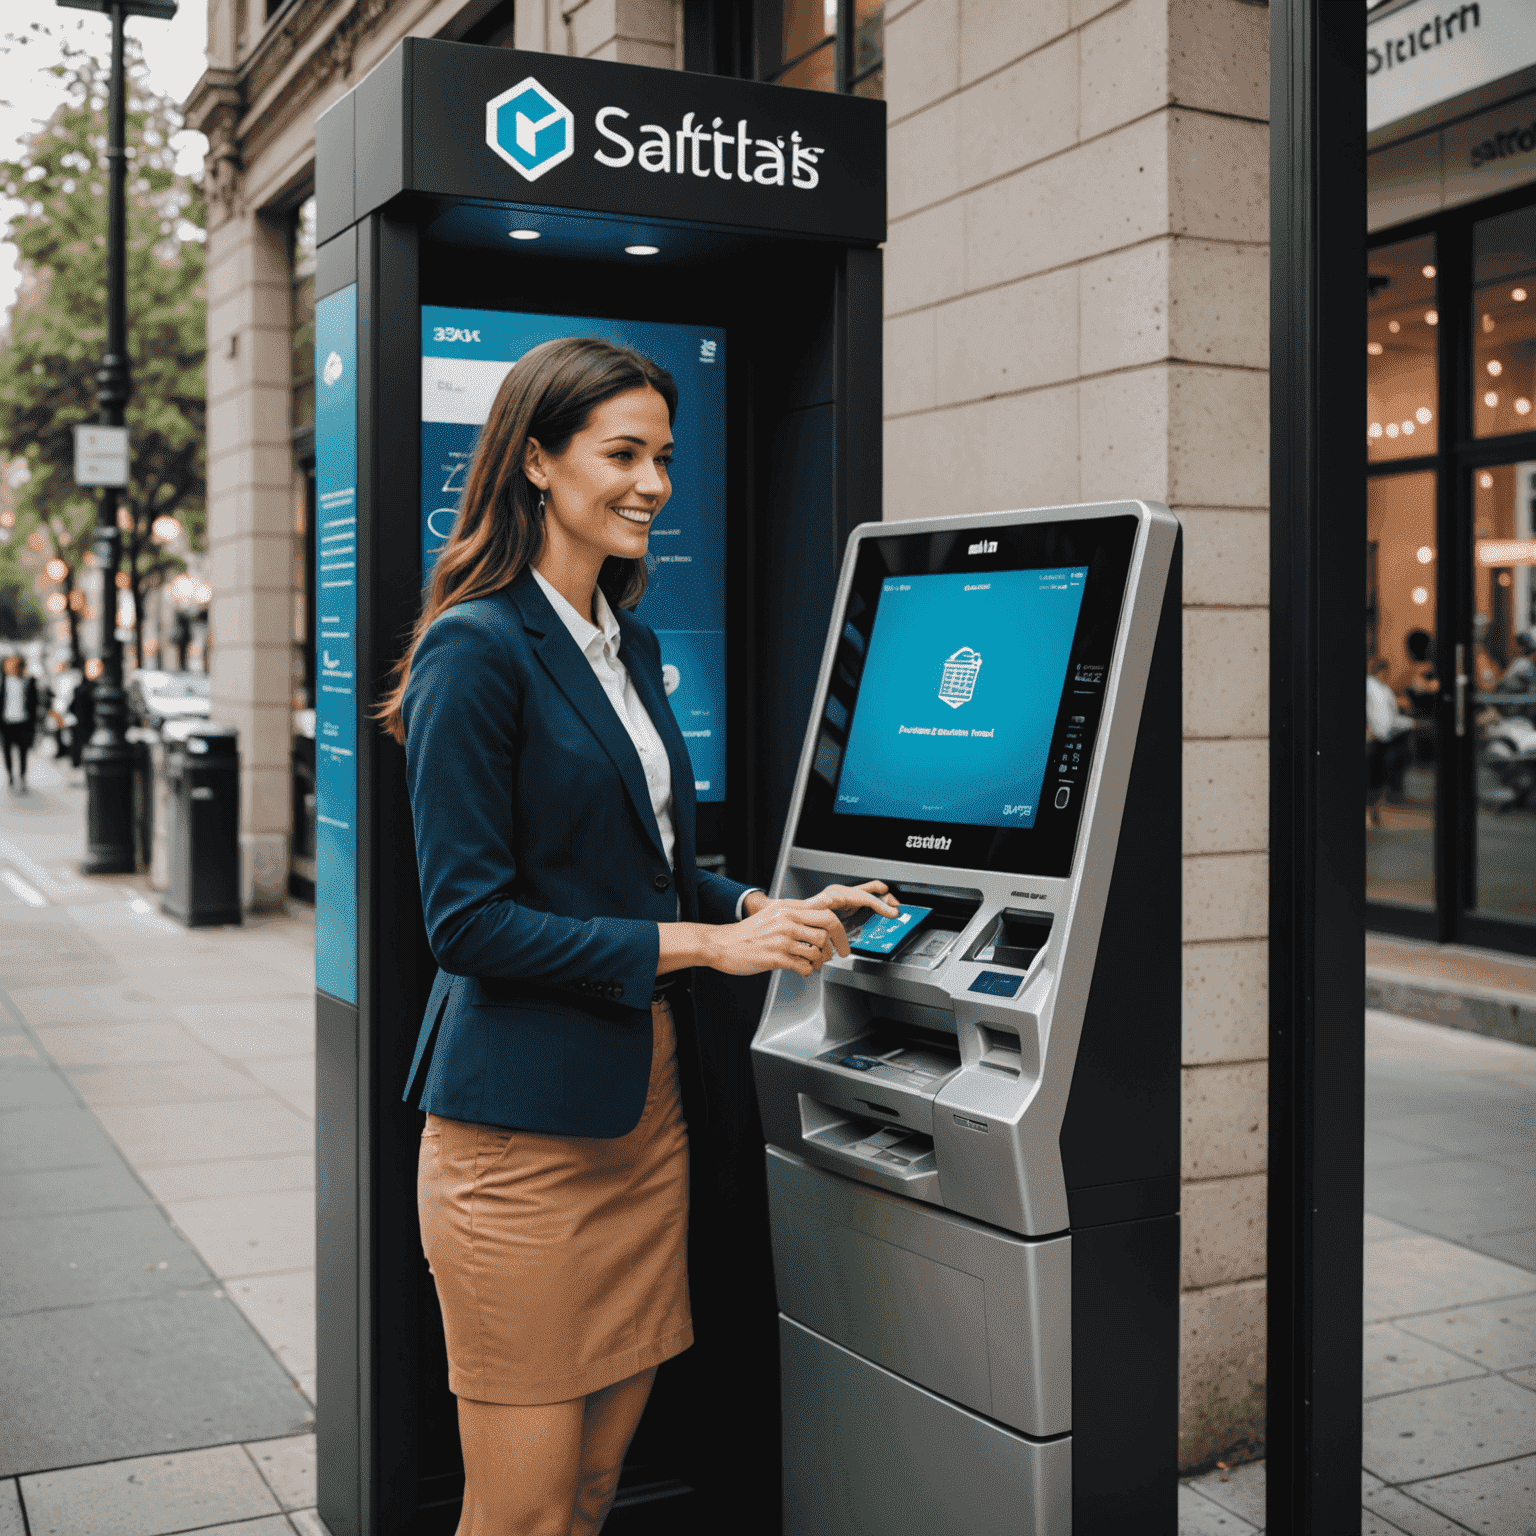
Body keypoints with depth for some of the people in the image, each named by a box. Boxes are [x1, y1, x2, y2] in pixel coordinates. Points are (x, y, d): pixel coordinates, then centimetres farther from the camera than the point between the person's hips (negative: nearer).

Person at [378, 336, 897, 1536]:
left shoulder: (632, 645, 13)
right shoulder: (479, 648, -13)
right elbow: (468, 919, -18)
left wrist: (771, 910, 3)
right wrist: (703, 945, -17)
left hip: (642, 1109, 8)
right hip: (522, 1127, -8)